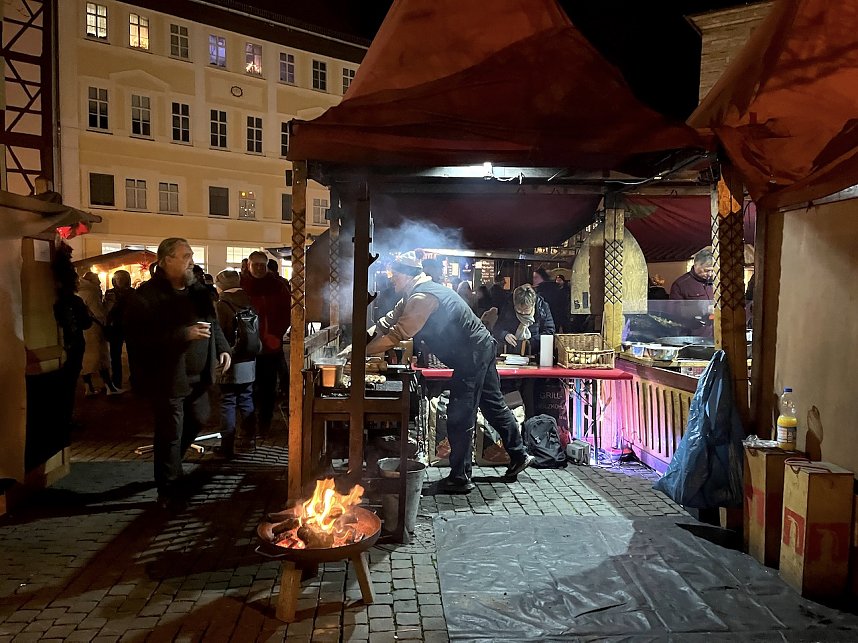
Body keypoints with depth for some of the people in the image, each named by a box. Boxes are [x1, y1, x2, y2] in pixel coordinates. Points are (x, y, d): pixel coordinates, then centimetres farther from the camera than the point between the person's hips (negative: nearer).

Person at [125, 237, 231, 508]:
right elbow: (142, 337, -26)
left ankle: (170, 463, 45)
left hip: (197, 376, 8)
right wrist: (185, 334, -29)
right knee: (170, 434, 2)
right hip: (167, 378, -7)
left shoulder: (198, 291, 8)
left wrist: (222, 348, 6)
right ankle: (168, 491, 20)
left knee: (199, 420, 20)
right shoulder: (147, 295, -16)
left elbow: (213, 323, 20)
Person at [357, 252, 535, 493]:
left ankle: (460, 478, 6)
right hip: (481, 349, 11)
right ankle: (519, 455, 32)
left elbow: (397, 335, -24)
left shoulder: (422, 297, -20)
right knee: (494, 405, 19)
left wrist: (362, 352, -15)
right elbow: (388, 322, 12)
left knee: (459, 417, -4)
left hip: (472, 356, -11)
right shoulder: (413, 296, 14)